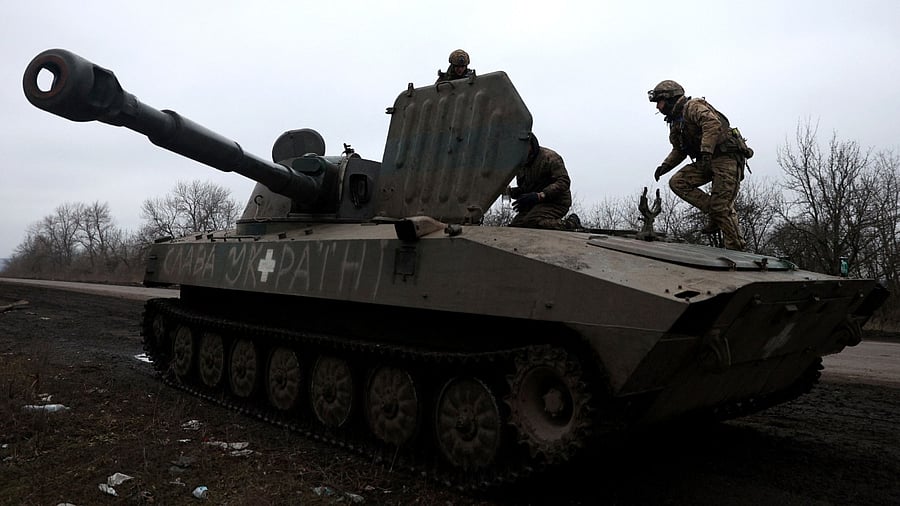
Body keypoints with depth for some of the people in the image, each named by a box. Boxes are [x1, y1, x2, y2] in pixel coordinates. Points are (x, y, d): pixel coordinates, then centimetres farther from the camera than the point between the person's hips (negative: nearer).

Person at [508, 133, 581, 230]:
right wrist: (512, 192, -2)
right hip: (535, 204, 9)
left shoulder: (550, 157, -10)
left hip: (556, 202, -9)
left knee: (531, 223, -32)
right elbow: (523, 188, 24)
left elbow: (564, 182, -21)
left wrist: (540, 195, -31)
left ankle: (570, 224, -11)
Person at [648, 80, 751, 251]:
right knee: (677, 182, -8)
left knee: (722, 207, -13)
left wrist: (706, 152, -34)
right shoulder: (676, 122, 20)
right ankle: (715, 215, -5)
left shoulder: (693, 106, -8)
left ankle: (736, 250, -4)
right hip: (707, 161, 9)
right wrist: (665, 166, 12)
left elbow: (713, 123, -26)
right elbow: (679, 150, 29)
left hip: (726, 157, -9)